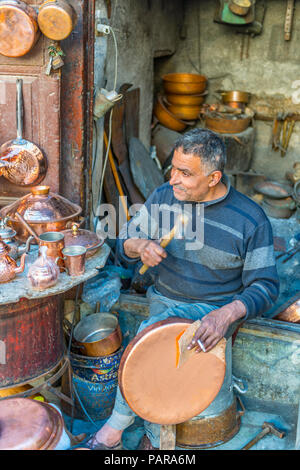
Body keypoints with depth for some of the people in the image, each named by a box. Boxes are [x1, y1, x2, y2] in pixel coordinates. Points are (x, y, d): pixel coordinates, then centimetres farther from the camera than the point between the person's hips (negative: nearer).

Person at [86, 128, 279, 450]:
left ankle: (115, 426, -10)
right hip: (164, 299, 4)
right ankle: (158, 444, 3)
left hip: (214, 308, -4)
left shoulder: (251, 220, -14)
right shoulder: (164, 196, -3)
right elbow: (124, 242, 7)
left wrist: (227, 314, -28)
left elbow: (265, 286, -9)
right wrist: (140, 245, -19)